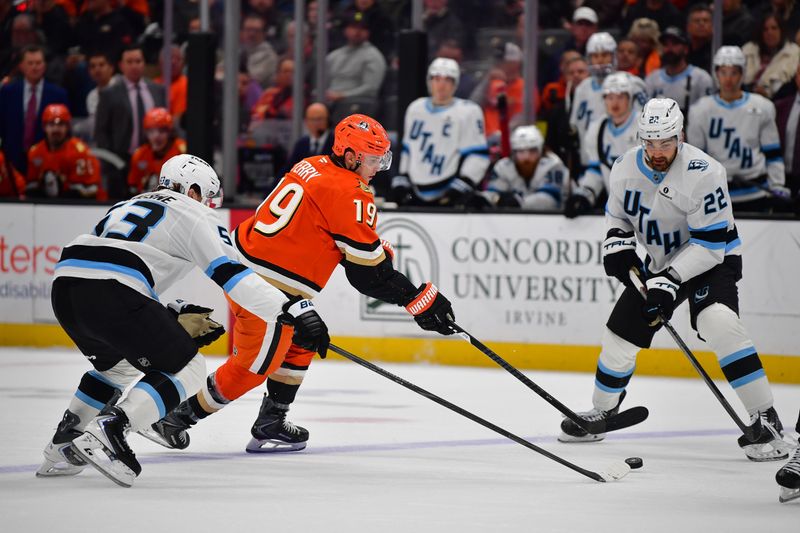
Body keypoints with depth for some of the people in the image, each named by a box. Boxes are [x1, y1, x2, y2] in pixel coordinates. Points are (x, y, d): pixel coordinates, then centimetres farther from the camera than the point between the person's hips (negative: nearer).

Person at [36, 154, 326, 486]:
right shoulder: (192, 214, 12)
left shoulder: (129, 206, 35)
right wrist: (289, 312, -9)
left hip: (65, 284, 8)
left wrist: (177, 316, 30)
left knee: (118, 366, 33)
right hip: (111, 294, -8)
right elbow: (230, 273, -2)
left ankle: (61, 448, 28)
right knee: (186, 368, 3)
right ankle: (105, 434, -13)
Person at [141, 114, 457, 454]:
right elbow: (368, 274, -12)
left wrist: (381, 250, 18)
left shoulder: (314, 168, 12)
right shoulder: (350, 195, -15)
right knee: (255, 366, 2)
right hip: (267, 288, -10)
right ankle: (175, 418, 9)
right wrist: (419, 300, -7)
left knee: (299, 347, 23)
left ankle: (271, 425, 25)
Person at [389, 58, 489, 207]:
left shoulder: (468, 112, -7)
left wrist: (460, 188, -15)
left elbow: (478, 156, -9)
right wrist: (400, 182, 16)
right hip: (417, 194, 6)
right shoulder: (416, 109, 12)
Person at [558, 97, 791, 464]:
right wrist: (618, 242, -9)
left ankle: (766, 420, -29)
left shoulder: (703, 173, -27)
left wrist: (672, 280, -32)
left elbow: (710, 244, -26)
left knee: (718, 322, -31)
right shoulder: (626, 168, -8)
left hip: (713, 258, -6)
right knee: (620, 334, 7)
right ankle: (601, 412, 33)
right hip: (660, 262, 6)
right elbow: (618, 214, 12)